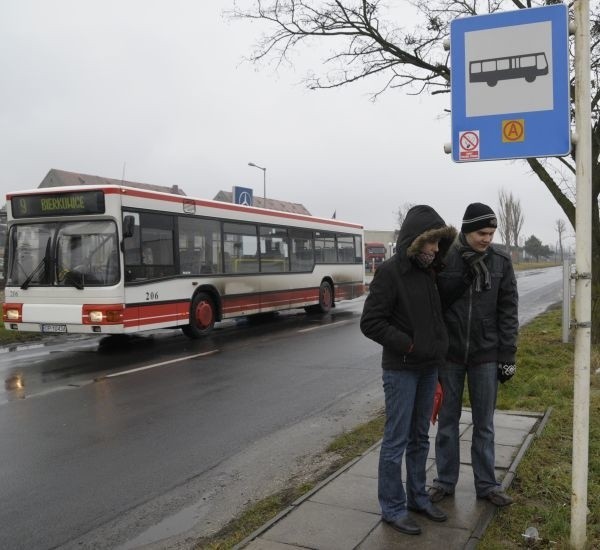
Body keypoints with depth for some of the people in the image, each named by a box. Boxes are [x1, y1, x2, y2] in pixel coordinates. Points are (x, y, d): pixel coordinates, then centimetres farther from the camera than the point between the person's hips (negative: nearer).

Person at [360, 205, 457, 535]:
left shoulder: (428, 271, 7)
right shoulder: (390, 272, -14)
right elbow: (370, 323, -17)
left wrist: (436, 353, 8)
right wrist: (409, 345, -18)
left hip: (428, 369, 7)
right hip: (401, 370, -7)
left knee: (419, 438, 17)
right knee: (396, 440, 2)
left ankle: (417, 498, 30)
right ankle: (393, 508, 15)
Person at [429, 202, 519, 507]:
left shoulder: (501, 261, -3)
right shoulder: (443, 259, -8)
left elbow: (508, 311, 0)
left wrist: (507, 355, -3)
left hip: (486, 355, 1)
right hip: (449, 354, 0)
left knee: (484, 423, 11)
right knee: (447, 420, 11)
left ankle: (486, 484, 25)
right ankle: (445, 480, 26)